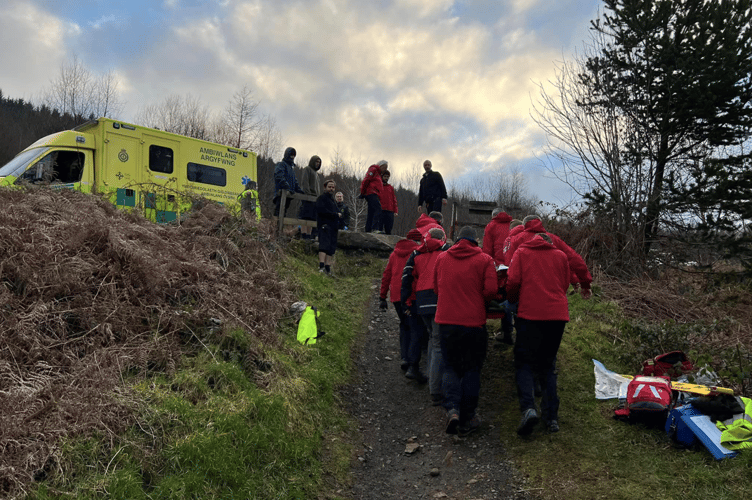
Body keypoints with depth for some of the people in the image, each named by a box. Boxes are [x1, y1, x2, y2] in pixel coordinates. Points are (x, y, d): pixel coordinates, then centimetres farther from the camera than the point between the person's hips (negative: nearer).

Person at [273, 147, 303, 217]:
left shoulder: (291, 168, 29)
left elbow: (295, 182, 28)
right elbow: (280, 177, -15)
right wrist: (287, 188, -27)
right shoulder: (281, 165, 2)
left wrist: (300, 191, 11)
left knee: (283, 212, 6)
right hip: (281, 193, -9)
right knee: (279, 212, -16)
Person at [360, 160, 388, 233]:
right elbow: (366, 180, -9)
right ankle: (375, 228, -28)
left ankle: (367, 230, 10)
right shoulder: (373, 170, -1)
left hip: (374, 194, 10)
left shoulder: (378, 173, 28)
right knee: (378, 209, -21)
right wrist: (362, 192, -12)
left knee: (371, 212, 8)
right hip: (371, 193, -10)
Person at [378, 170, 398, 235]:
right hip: (381, 210, -3)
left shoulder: (391, 187, 19)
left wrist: (395, 211, 9)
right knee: (379, 228, -8)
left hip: (390, 211, 4)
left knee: (388, 229, 2)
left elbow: (394, 199, 18)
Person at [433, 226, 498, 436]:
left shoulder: (441, 257, 7)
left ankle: (452, 409, -8)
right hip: (474, 322, -2)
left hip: (446, 321, 2)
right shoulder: (484, 260, -1)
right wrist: (476, 298, 9)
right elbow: (491, 290, -9)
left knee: (451, 367, 13)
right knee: (472, 369, 11)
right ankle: (467, 419, 14)